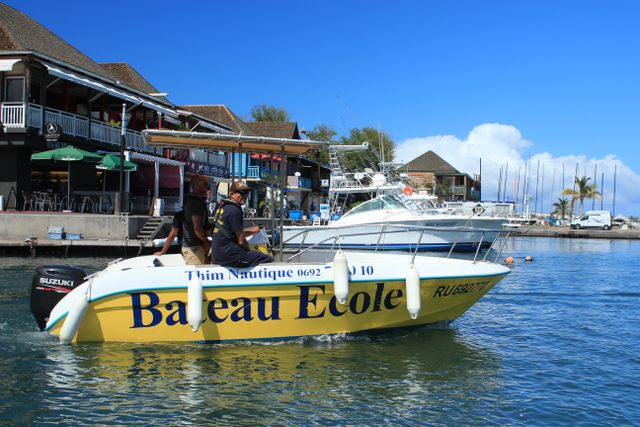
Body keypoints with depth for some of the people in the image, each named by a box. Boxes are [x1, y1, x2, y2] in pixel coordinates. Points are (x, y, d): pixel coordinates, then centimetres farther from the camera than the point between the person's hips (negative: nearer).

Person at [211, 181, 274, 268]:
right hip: (227, 254, -10)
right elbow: (241, 241, -12)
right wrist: (249, 251, 5)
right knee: (268, 259, -9)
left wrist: (252, 230, 23)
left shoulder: (222, 206, 15)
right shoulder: (234, 210, -14)